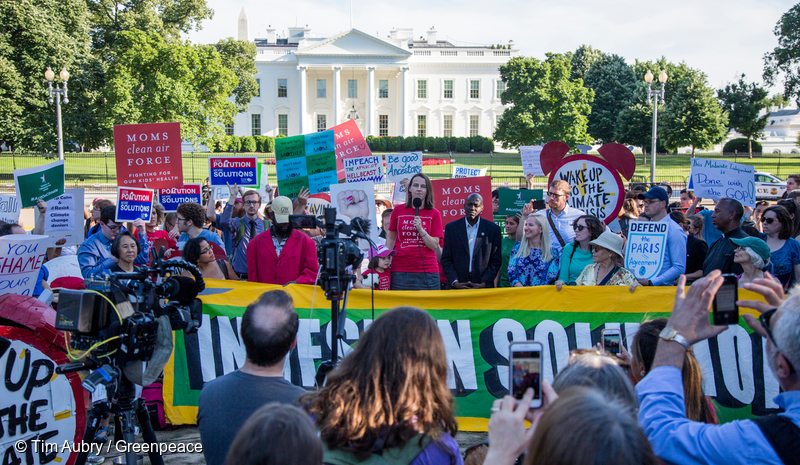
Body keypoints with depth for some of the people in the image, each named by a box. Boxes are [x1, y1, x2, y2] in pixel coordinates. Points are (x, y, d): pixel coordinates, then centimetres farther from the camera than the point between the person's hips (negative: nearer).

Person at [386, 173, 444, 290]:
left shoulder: (434, 214, 2)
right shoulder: (398, 210, 5)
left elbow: (435, 245, -3)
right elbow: (391, 237, 13)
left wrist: (420, 229, -15)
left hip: (427, 272, -1)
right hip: (400, 271, 1)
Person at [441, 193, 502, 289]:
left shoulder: (493, 229, 4)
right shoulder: (451, 227, 6)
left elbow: (496, 261, 4)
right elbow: (446, 260, 6)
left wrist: (484, 283, -6)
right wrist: (454, 282, -6)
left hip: (484, 288, 0)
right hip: (458, 287, 0)